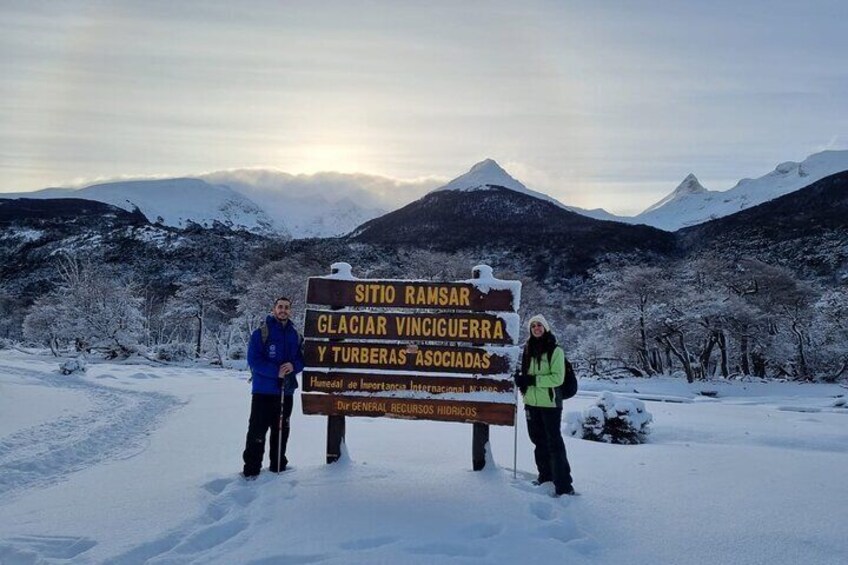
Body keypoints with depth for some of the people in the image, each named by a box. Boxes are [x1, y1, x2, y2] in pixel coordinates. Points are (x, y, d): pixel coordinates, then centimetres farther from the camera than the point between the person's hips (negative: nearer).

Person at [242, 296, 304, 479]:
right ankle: (251, 469, 6)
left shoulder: (295, 335, 10)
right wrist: (276, 372, -21)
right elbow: (253, 359, -13)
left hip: (286, 391, 5)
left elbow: (301, 359, 11)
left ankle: (278, 465, 25)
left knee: (282, 429, 13)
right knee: (257, 430, -2)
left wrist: (293, 366, -12)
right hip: (263, 390, -5)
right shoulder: (261, 332, -6)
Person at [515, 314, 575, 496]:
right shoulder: (528, 349, 8)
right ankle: (545, 476, 32)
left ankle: (564, 486, -2)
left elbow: (558, 378, -16)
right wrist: (521, 379, -2)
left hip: (550, 403, -6)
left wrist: (533, 380, -21)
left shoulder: (555, 351, -9)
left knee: (554, 442, -6)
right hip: (532, 403, 6)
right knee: (538, 440, 16)